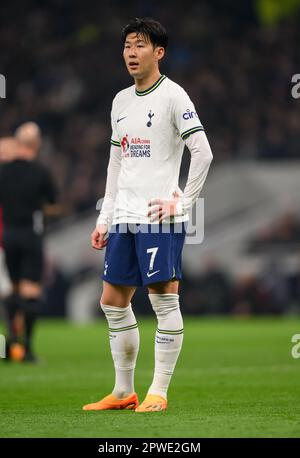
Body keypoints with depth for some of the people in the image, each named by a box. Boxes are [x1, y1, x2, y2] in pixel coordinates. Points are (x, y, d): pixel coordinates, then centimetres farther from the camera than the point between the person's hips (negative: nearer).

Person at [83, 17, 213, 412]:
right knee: (113, 301, 7)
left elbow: (203, 153, -10)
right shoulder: (121, 101, 16)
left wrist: (183, 202, -12)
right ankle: (124, 391, 15)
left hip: (160, 217, -8)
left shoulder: (172, 95, -6)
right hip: (124, 217, 8)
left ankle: (159, 392, -2)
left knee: (164, 299, -6)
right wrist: (104, 220, 17)